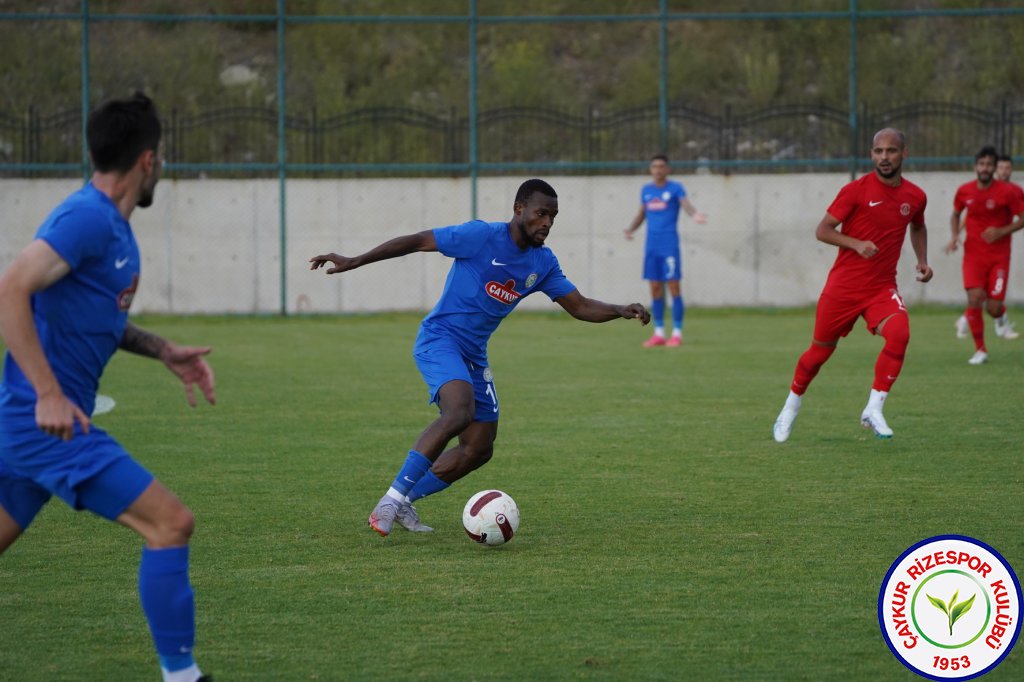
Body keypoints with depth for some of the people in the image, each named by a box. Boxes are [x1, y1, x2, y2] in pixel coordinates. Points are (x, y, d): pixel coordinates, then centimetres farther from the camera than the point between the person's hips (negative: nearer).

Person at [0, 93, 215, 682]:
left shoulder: (111, 225, 15)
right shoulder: (88, 218, -15)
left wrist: (163, 351, 17)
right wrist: (49, 394, -27)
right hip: (51, 421, -10)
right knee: (171, 523, -11)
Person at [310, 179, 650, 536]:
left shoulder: (543, 262, 7)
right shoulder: (482, 236, -13)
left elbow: (579, 306, 10)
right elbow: (417, 241, -10)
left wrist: (620, 311, -9)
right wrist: (354, 262, -13)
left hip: (474, 356, 8)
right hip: (439, 337, -8)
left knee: (479, 450, 6)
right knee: (460, 412, -33)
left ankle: (403, 502, 17)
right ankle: (392, 499, -29)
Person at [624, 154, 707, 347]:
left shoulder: (676, 188, -2)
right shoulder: (646, 190, 13)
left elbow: (687, 206, -18)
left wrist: (694, 215, -41)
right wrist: (631, 229, 2)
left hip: (670, 245, -5)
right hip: (651, 246, 5)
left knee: (673, 287, -6)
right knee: (655, 288, 5)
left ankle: (677, 334, -1)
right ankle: (659, 333, 12)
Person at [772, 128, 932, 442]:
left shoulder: (915, 196, 4)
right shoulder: (857, 190, -9)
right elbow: (822, 230, -8)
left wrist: (922, 261, 11)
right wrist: (856, 244, -23)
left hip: (882, 287, 2)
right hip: (843, 286, -2)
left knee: (899, 334, -26)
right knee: (821, 350, 9)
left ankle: (873, 410, -17)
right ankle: (791, 408, 33)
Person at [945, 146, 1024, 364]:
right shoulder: (964, 191, -1)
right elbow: (955, 215, 17)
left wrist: (1001, 231, -20)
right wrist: (955, 236, 0)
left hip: (999, 256, -2)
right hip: (973, 254, 2)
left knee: (993, 307, -7)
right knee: (974, 300, -15)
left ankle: (1001, 318, 34)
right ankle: (980, 350, 1)